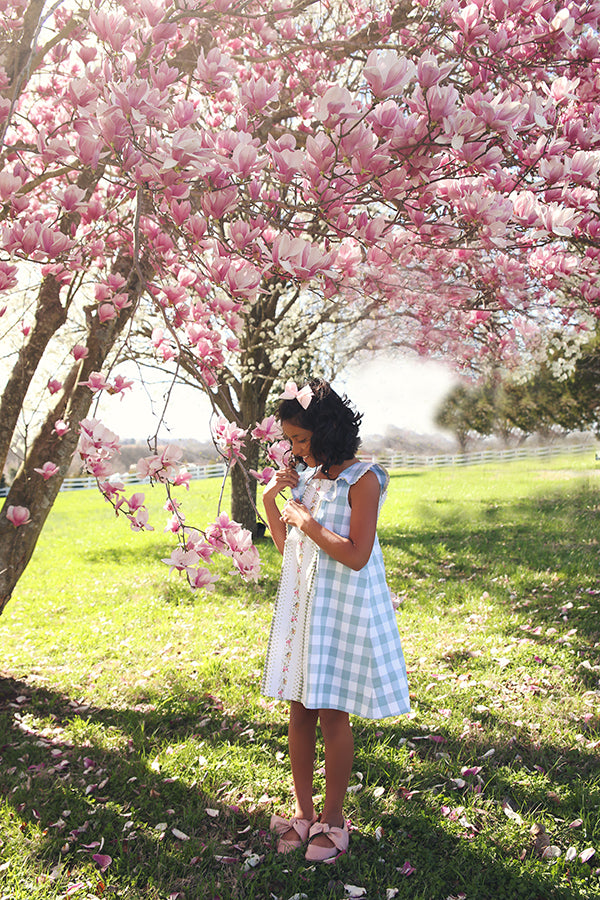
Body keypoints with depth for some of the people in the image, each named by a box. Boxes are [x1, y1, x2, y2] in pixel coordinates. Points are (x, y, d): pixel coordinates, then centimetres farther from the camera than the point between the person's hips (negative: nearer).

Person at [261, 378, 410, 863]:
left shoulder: (362, 479, -12)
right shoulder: (306, 476, 9)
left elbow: (356, 556, -19)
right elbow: (287, 546, 16)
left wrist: (307, 522, -15)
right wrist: (271, 500, 4)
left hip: (344, 607, -6)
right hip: (301, 604, 7)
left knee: (331, 712, 1)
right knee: (300, 710, 10)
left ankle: (333, 815, 17)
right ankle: (303, 810, 23)